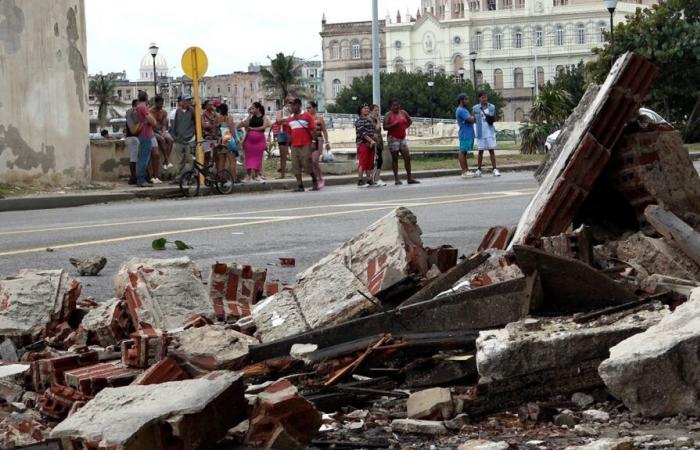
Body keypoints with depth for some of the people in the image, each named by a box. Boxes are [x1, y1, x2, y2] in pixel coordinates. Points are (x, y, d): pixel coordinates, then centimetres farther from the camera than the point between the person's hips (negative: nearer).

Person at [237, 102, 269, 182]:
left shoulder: (263, 118, 0)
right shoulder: (251, 117, 8)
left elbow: (264, 127, -13)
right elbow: (246, 124, -6)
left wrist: (253, 128, -12)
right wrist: (249, 115, -4)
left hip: (259, 139, -2)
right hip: (249, 139, 2)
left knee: (258, 157, 3)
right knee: (249, 157, 3)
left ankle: (257, 175, 11)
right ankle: (248, 175, 10)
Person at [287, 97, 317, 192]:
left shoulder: (306, 116, -2)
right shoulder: (290, 119, 13)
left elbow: (313, 129, -4)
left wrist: (314, 141, -10)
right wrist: (289, 144, 15)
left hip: (306, 145, -5)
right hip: (294, 145, 5)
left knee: (307, 165, -4)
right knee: (296, 166, 1)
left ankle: (314, 181, 17)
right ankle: (300, 186, 4)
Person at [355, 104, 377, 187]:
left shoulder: (369, 120, 19)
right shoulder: (359, 121, -6)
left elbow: (374, 131, 18)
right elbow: (362, 133, -16)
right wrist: (371, 140, -21)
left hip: (370, 144, 8)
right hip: (363, 143, -8)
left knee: (370, 163, 7)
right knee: (362, 163, -9)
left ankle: (369, 180, 12)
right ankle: (360, 180, -7)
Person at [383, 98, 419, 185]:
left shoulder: (403, 113, 9)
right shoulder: (388, 115, -5)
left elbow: (410, 121, 24)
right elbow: (385, 127, -12)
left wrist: (405, 127, 9)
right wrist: (394, 124, -25)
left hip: (402, 138, 5)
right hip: (393, 138, -5)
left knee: (407, 157, 1)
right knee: (395, 158, -2)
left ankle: (409, 178, 6)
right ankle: (396, 179, 1)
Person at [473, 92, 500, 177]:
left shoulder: (492, 107, 3)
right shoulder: (475, 108, 0)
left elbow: (494, 119, 10)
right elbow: (473, 120, 8)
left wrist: (491, 119, -10)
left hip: (490, 132, 0)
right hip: (480, 133, 0)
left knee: (492, 150, -1)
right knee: (480, 151, 5)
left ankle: (494, 169, -2)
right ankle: (478, 170, 13)